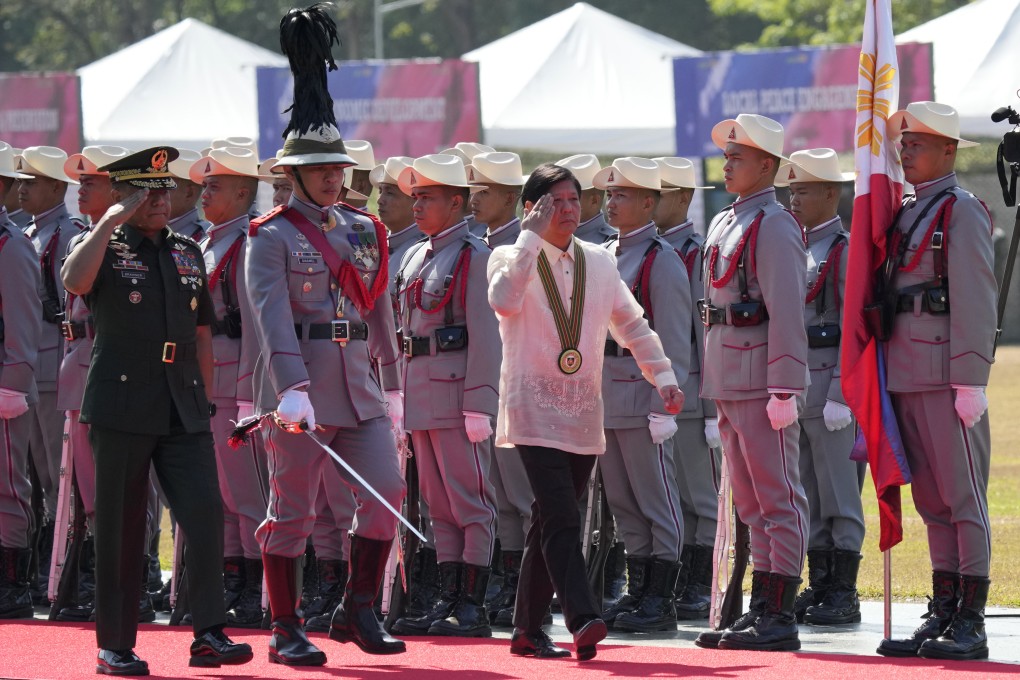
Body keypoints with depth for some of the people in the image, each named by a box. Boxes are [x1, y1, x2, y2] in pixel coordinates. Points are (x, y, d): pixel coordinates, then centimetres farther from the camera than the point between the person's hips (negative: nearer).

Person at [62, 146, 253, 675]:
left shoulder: (188, 254, 15)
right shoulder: (104, 249, 0)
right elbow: (74, 281, -25)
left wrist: (202, 400, 16)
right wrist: (111, 221, -19)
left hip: (183, 412, 4)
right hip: (122, 408, -4)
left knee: (206, 512, -10)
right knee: (121, 530, 1)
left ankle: (209, 635, -9)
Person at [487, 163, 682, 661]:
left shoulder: (600, 263, 12)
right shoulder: (511, 258, -1)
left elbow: (633, 326, 16)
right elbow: (503, 301, -23)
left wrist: (664, 377, 4)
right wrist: (532, 236, -20)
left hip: (584, 415, 5)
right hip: (535, 410, -5)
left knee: (549, 522, 10)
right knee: (561, 518, -19)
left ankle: (528, 629, 17)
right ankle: (583, 620, -30)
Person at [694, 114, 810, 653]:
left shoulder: (774, 226, -11)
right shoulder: (724, 224, 17)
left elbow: (786, 312, -16)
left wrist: (784, 390, -20)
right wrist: (713, 386, 20)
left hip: (761, 383, -9)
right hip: (729, 385, 9)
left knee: (779, 502, -5)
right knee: (751, 504, 11)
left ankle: (780, 618, -5)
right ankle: (759, 612, 15)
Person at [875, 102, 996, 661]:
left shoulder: (963, 212, -7)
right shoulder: (904, 214, 17)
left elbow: (975, 301, -13)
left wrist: (971, 381, -18)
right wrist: (881, 376, 16)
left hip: (947, 377, -8)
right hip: (905, 378, 8)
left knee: (964, 498, -5)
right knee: (932, 502, 9)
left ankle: (971, 625, -4)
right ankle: (943, 615, 12)